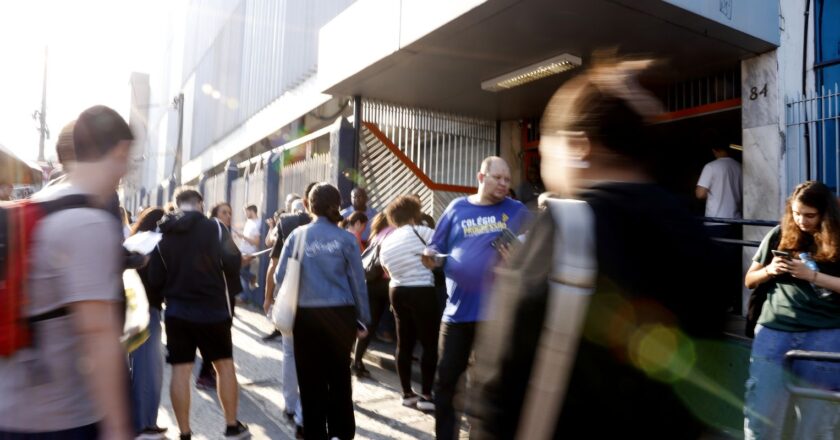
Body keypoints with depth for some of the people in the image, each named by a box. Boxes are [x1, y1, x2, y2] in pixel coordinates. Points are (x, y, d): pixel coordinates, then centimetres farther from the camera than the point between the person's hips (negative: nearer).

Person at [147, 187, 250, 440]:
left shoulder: (164, 234, 2)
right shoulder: (214, 227, -9)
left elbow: (155, 279, 3)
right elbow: (231, 266, -13)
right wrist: (239, 255, 7)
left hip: (176, 311, 3)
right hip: (212, 308, -2)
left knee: (180, 371, 6)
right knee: (225, 365, 11)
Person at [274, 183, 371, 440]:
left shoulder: (297, 236, 0)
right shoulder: (345, 238, -3)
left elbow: (280, 277, 0)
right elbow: (358, 282, -1)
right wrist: (363, 319, 8)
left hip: (306, 315, 1)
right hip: (340, 315, 0)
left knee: (311, 379, 11)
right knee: (340, 377, 13)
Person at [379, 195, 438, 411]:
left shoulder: (385, 242, 11)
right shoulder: (419, 232, -8)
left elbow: (387, 270, 14)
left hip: (398, 292, 7)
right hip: (422, 292, -7)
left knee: (404, 343, 12)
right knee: (430, 344, 1)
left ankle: (407, 393, 20)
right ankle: (426, 395, 3)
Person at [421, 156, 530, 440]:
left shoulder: (517, 211, 4)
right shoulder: (457, 208, 6)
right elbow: (436, 251, 8)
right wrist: (430, 258, -15)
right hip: (458, 309, 1)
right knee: (446, 380, 9)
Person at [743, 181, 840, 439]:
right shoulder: (779, 236, 7)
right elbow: (749, 281, 12)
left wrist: (812, 275, -16)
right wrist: (768, 271, -7)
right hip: (773, 332, 1)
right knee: (760, 415, -1)